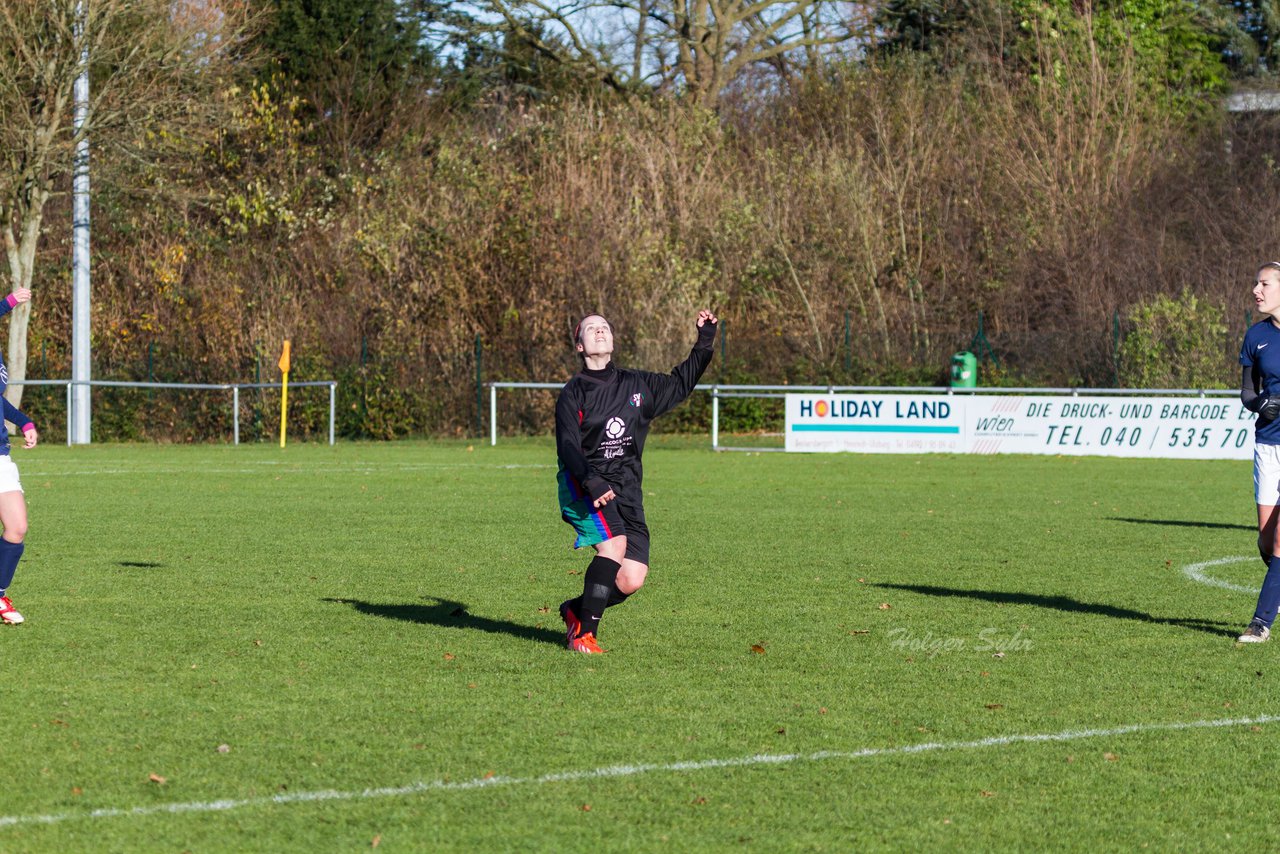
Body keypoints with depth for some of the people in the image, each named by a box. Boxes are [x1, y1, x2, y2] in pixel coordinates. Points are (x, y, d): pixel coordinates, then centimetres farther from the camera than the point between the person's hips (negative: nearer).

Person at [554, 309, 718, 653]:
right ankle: (585, 632, -23)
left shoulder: (637, 385, 14)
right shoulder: (573, 393, 0)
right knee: (615, 543, -30)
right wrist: (591, 482, -30)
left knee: (632, 579, -7)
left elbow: (679, 384, 30)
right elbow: (568, 446, -12)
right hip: (584, 485, -5)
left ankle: (576, 610, 20)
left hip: (627, 490, 5)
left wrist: (705, 342, 21)